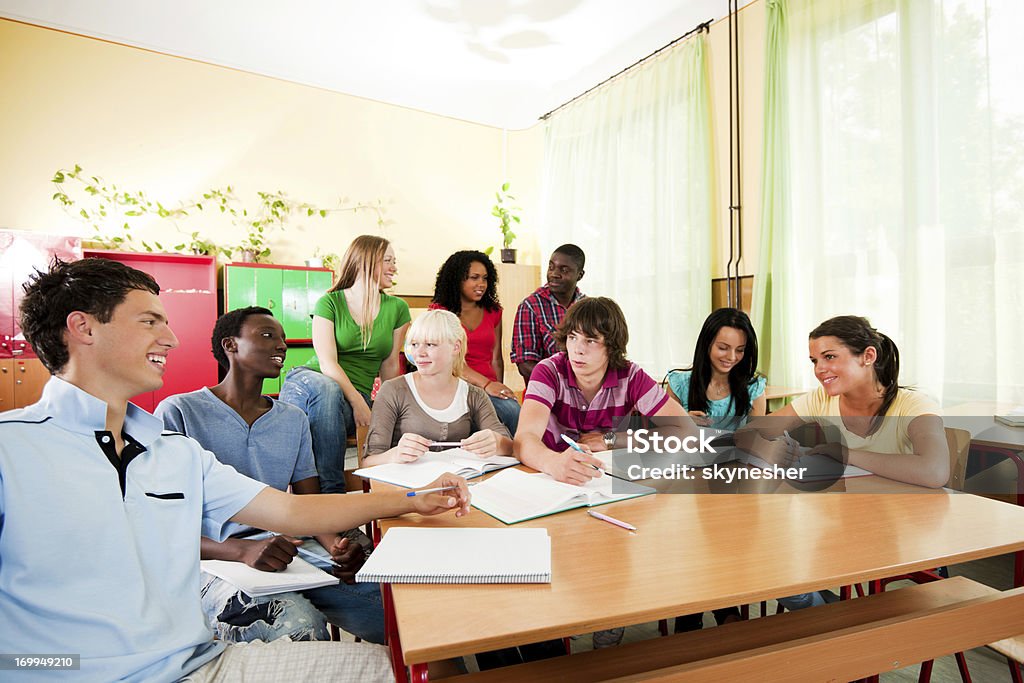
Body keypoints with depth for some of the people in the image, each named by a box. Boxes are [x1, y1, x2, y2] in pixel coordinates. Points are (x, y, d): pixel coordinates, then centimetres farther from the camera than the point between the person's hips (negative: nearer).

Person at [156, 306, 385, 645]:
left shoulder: (294, 420, 17)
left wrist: (338, 544, -11)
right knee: (300, 625, -35)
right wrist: (243, 549, -25)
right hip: (214, 558, -4)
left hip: (286, 547, 5)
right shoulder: (179, 412, 0)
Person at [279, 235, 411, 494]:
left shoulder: (397, 309, 9)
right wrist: (358, 402, -23)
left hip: (356, 394, 1)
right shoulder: (329, 303, 1)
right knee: (326, 387, -38)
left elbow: (390, 364, 11)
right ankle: (331, 492, -36)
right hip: (307, 378, -1)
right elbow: (327, 362, -10)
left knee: (330, 398, -35)